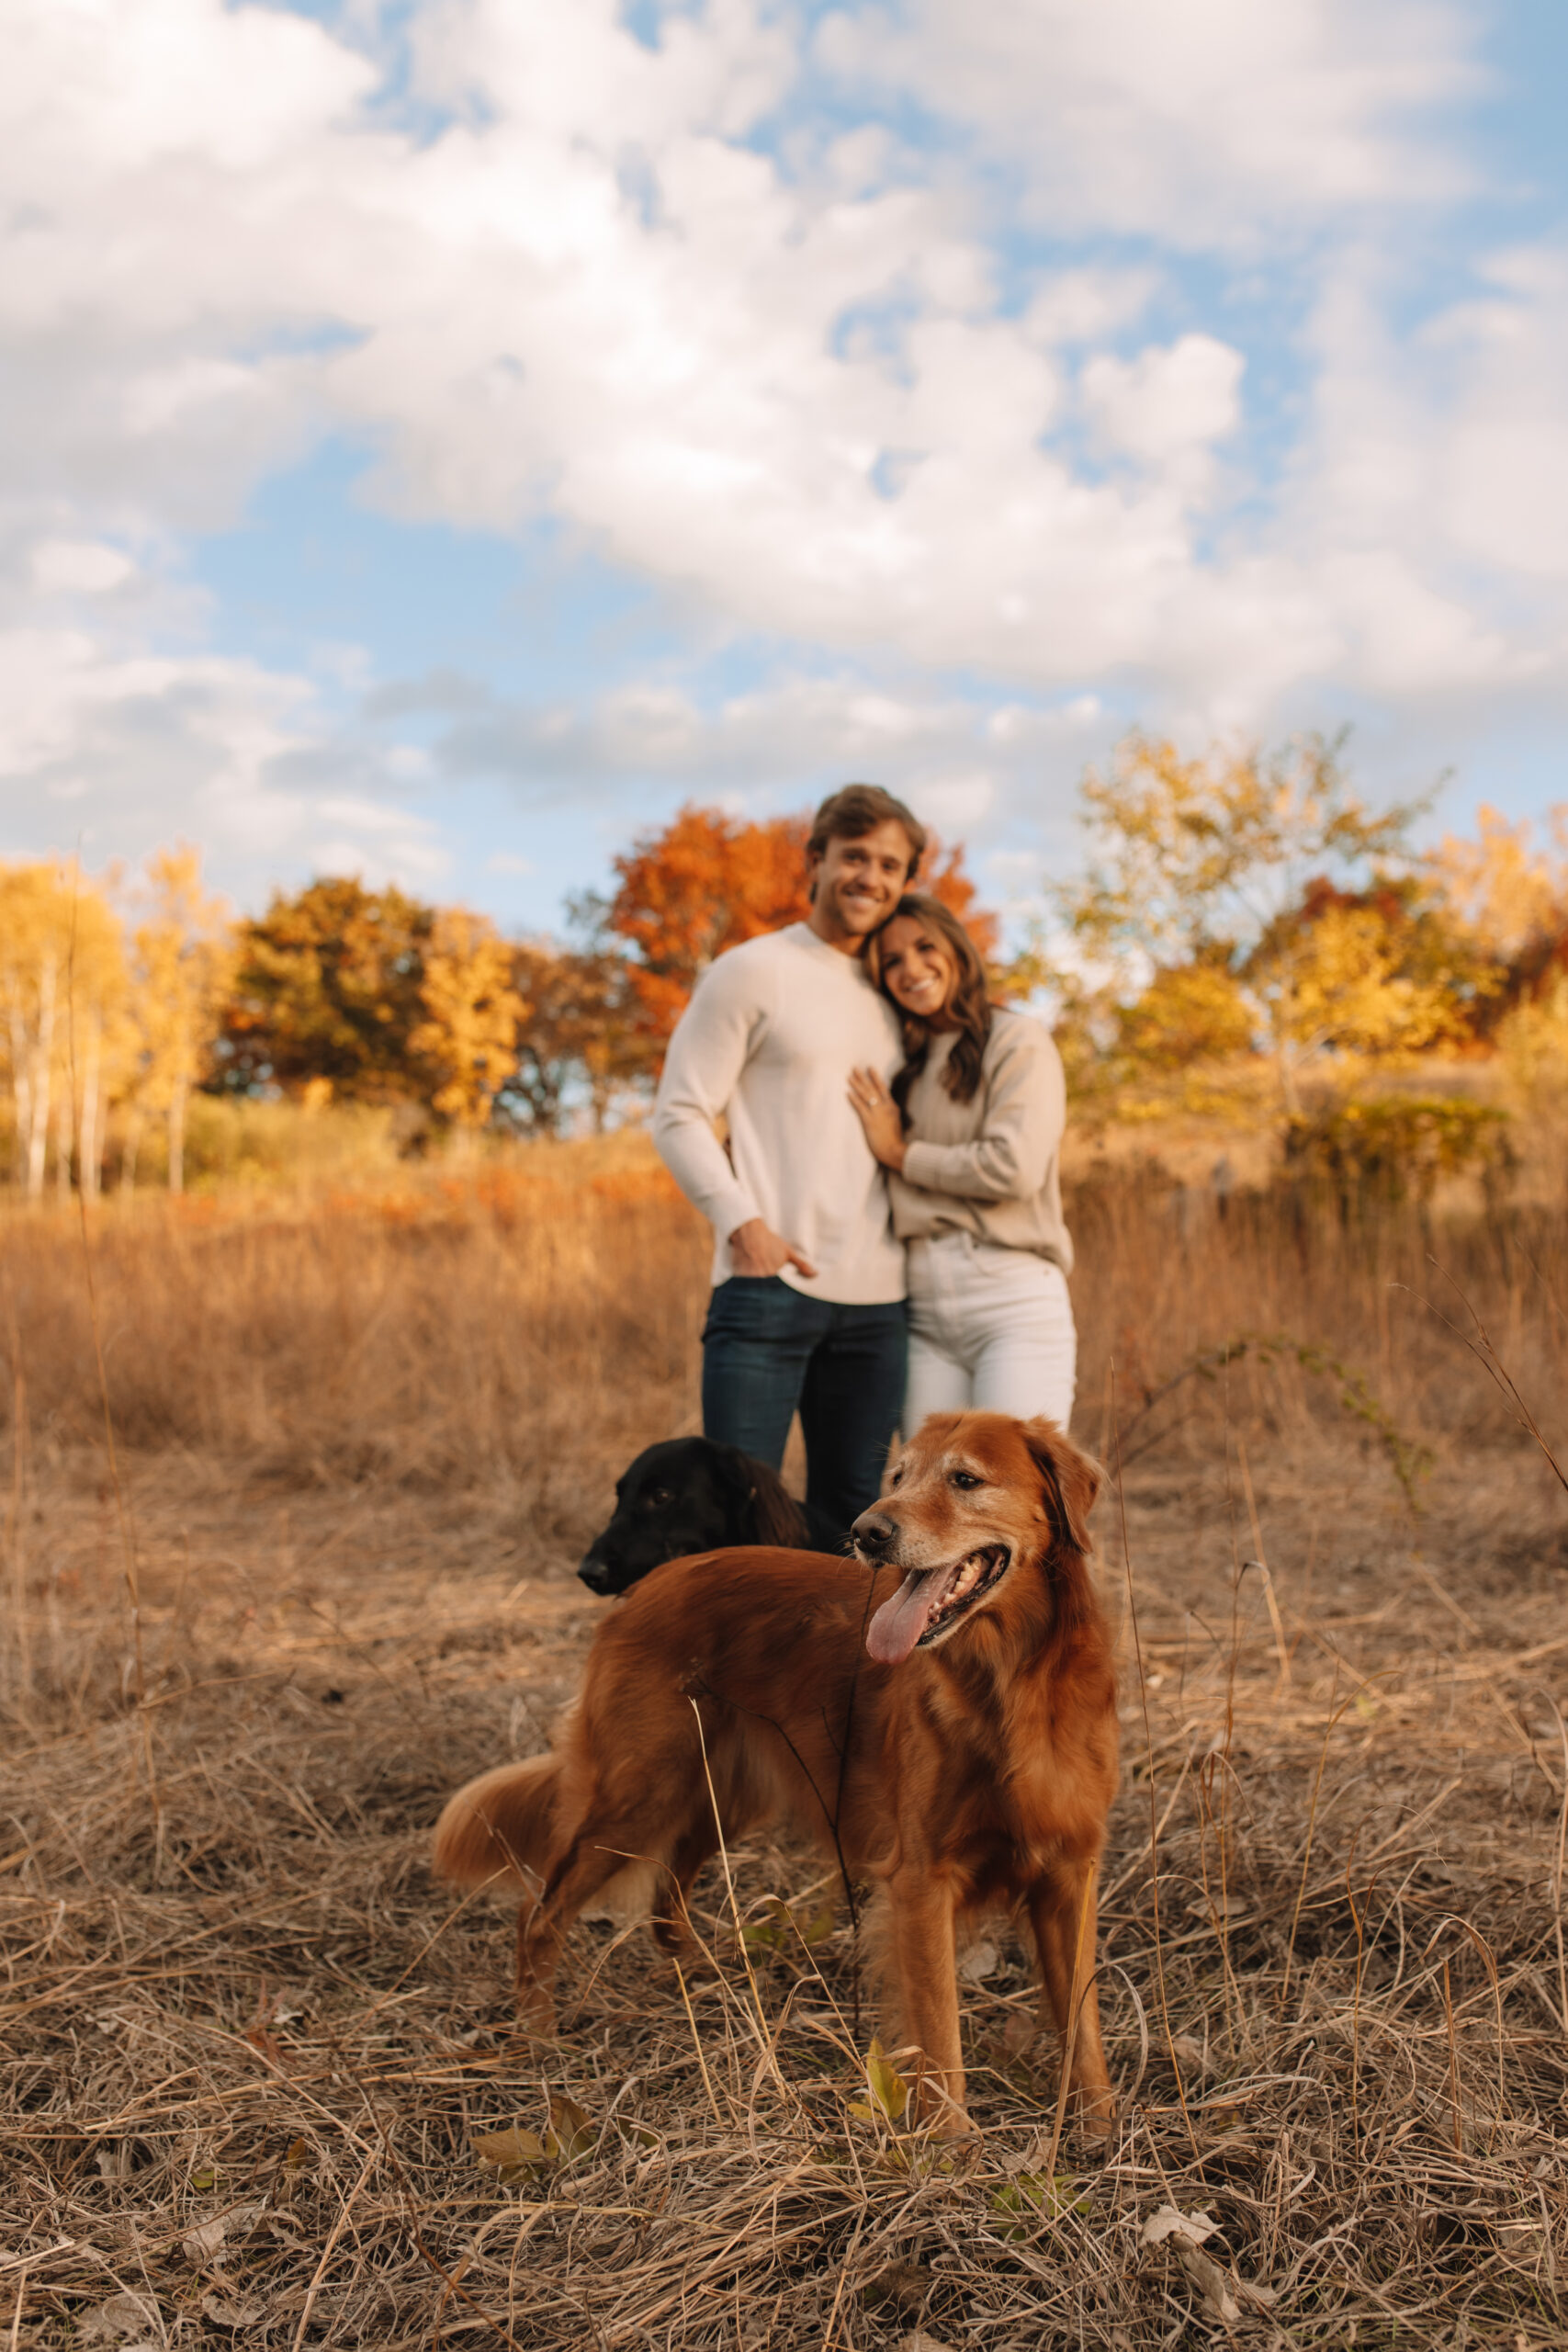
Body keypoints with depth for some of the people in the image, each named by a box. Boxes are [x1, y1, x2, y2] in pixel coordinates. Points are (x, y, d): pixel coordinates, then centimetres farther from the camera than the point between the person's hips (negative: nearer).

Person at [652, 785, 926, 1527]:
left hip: (876, 1299, 6)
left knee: (849, 1519, 10)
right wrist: (741, 1221, -14)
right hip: (769, 1285, -6)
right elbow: (679, 1116, -3)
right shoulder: (752, 972, 1)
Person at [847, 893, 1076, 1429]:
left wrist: (900, 1154, -3)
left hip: (1014, 1302, -5)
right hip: (924, 1309, 5)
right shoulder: (902, 1066, 18)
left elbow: (1017, 1166, -11)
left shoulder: (1017, 1040, 2)